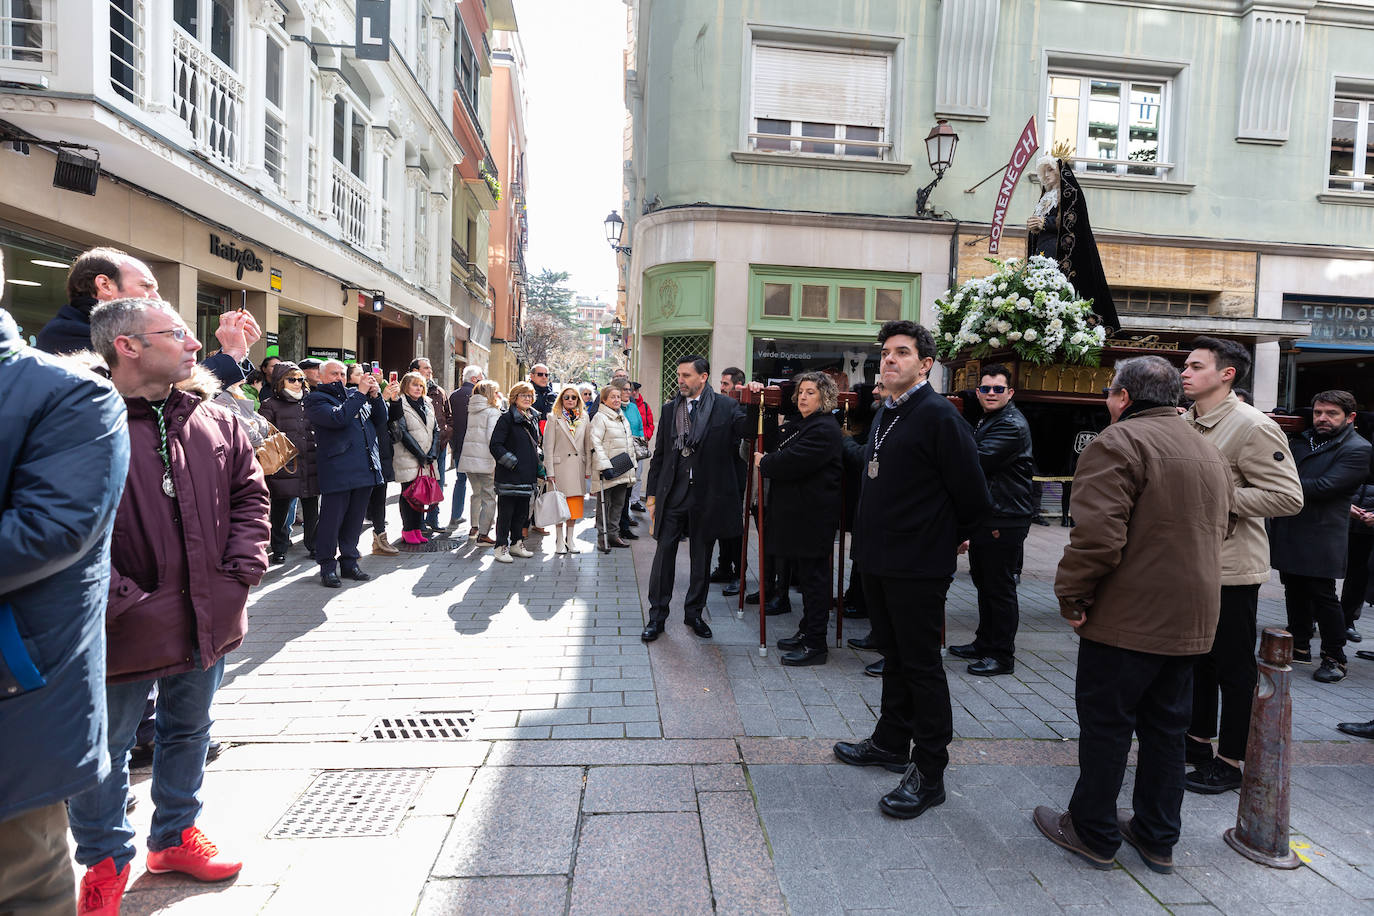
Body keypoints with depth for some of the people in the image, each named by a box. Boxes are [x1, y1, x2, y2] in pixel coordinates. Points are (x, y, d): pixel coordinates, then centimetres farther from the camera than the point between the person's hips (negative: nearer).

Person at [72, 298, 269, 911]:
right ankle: (105, 861, 38)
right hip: (123, 633, -5)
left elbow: (250, 494, 7)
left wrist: (240, 574, -4)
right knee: (104, 752, 14)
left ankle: (175, 836, 44)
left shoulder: (215, 422, 3)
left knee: (189, 732, 22)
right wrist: (128, 606, -21)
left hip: (209, 623, 6)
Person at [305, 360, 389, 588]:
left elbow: (380, 419, 16)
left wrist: (376, 396, 0)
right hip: (337, 471, -5)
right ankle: (327, 566, 11)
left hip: (366, 467, 6)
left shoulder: (355, 395, 19)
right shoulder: (315, 399, 1)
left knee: (355, 518, 13)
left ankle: (349, 562, 24)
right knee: (332, 519, 0)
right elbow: (337, 418, -17)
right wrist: (360, 393, -13)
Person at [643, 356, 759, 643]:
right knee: (664, 554, 3)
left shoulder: (725, 407, -2)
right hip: (673, 495, 2)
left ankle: (694, 613, 28)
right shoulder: (670, 409, 7)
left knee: (702, 559, 11)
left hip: (707, 497, -1)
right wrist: (652, 494, 8)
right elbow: (659, 454, 10)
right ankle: (657, 616, 17)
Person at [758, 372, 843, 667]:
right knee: (805, 575, 17)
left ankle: (815, 645, 6)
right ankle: (806, 632, 28)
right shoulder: (799, 424, 16)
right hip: (797, 515, 10)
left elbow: (791, 462, -24)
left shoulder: (824, 429, -16)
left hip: (813, 517, -10)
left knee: (813, 577, -2)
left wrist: (764, 462, -7)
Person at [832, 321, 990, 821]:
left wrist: (950, 538, -1)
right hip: (879, 560, 9)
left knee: (921, 665, 0)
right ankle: (891, 742, 35)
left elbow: (972, 492, -15)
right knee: (895, 656, 20)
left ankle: (928, 773, 12)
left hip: (918, 566, -8)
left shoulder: (938, 416, -16)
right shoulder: (885, 415, 12)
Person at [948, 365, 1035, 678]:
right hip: (983, 515, 10)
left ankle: (1002, 655, 8)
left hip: (1005, 520, -10)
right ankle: (985, 643, 29)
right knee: (984, 583, 17)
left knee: (999, 587, -2)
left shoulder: (1012, 426, -15)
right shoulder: (985, 421, 18)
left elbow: (979, 461, -24)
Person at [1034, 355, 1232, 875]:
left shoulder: (1120, 442, -15)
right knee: (1165, 728, 17)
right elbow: (1218, 531, 22)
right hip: (1191, 619, 8)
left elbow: (1097, 534, -25)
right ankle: (1158, 839, 28)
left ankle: (1093, 834, 18)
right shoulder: (1210, 453, 14)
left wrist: (1072, 597, -14)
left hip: (1127, 618, -8)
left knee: (1105, 724, 5)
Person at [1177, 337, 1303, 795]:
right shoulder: (1183, 423, 8)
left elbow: (1288, 496, -21)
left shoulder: (1252, 427, -15)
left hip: (1230, 567, -8)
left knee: (1234, 667, 5)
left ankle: (1230, 761, 18)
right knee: (1197, 656, 19)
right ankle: (1198, 739, 35)